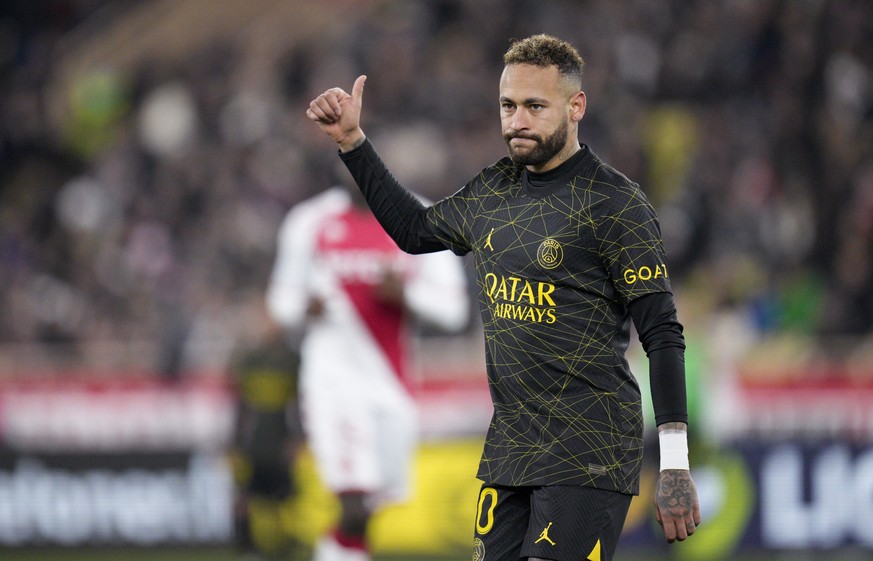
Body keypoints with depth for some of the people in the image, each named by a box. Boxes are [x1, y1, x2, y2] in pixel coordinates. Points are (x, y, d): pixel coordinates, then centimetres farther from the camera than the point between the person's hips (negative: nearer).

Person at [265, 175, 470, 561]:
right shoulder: (311, 222, 3)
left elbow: (453, 310, 3)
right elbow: (283, 297, 12)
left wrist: (405, 294, -16)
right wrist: (305, 307, -11)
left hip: (393, 383, 3)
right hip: (335, 374, -3)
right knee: (355, 508, -18)